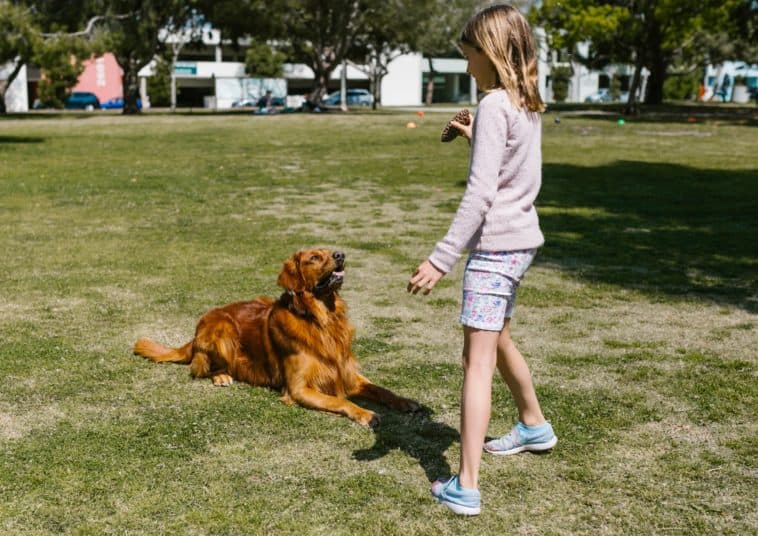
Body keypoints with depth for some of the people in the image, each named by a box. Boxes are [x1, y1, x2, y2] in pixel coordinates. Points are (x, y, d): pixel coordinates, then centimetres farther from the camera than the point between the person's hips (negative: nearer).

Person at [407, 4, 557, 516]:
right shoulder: (528, 104, 10)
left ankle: (466, 487, -10)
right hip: (522, 239, 9)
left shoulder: (495, 106, -16)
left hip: (495, 243, -9)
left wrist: (442, 259, -22)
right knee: (498, 340, 27)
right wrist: (476, 139, 23)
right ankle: (534, 425, 47)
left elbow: (480, 194, -22)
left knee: (477, 361, -10)